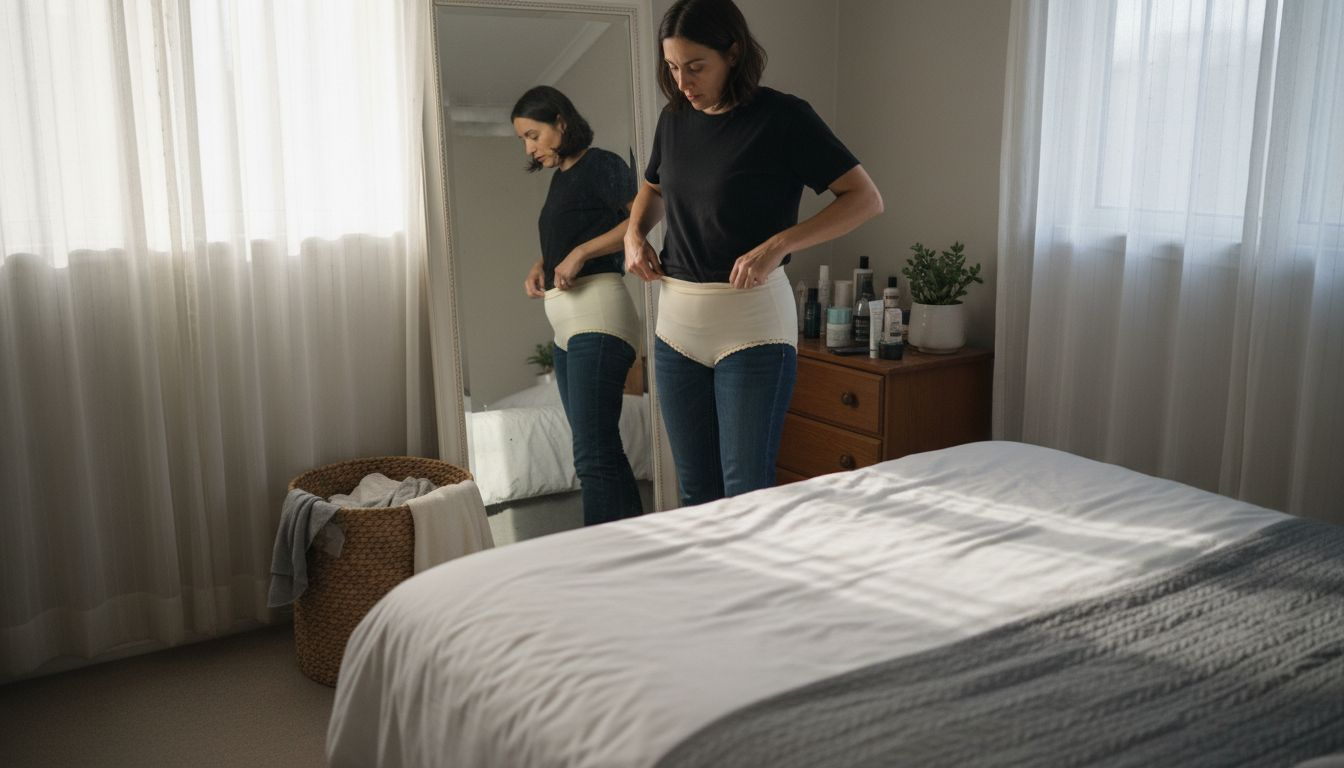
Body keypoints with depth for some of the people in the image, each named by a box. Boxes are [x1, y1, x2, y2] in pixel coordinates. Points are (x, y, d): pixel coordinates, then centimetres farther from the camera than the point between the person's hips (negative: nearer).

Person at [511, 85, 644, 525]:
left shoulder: (600, 165, -3)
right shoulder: (560, 176, 23)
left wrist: (582, 252, -17)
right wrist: (540, 266, 13)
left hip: (597, 312, -10)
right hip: (564, 323, 10)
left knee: (593, 455, -15)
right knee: (603, 451, 11)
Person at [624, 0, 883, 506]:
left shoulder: (783, 117, -9)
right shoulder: (674, 119, 8)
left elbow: (866, 198, -10)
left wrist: (778, 245, -20)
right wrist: (634, 233, 6)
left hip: (752, 327, -5)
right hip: (676, 323, 6)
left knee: (746, 492, -5)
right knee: (696, 491, 10)